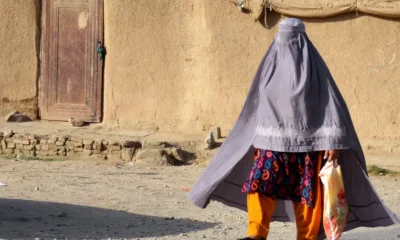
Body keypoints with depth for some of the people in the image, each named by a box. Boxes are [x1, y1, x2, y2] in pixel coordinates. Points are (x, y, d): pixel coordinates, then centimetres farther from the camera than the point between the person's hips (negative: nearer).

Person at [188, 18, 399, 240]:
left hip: (305, 141, -4)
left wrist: (333, 141, -15)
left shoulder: (313, 67, -6)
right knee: (258, 184, -11)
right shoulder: (272, 64, 8)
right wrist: (255, 139, 14)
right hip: (273, 140, 4)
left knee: (307, 192, 1)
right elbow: (259, 103, 15)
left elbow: (330, 101, -8)